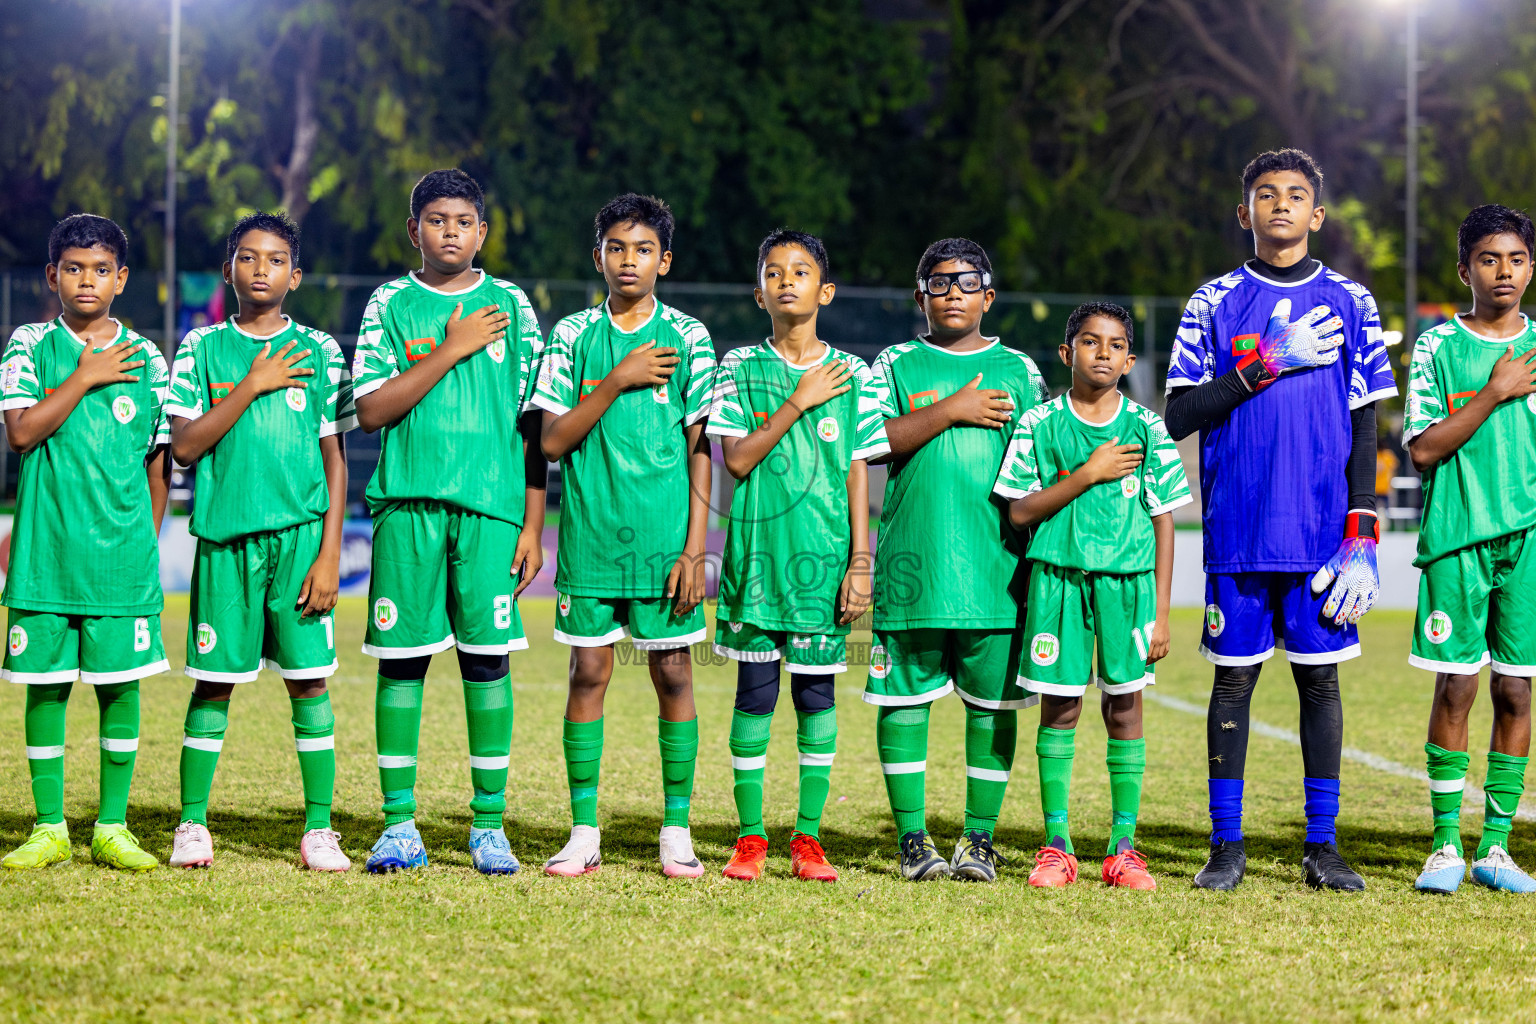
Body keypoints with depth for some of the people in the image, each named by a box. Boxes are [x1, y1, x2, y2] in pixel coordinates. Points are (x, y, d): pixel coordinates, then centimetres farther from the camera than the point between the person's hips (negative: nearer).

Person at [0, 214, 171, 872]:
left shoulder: (145, 359, 7)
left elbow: (158, 462, 12)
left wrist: (147, 539, 7)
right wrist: (85, 378, -10)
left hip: (122, 549, 1)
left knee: (121, 684, 1)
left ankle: (112, 829, 10)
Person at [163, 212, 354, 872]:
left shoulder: (318, 351, 7)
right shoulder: (202, 348, 7)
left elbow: (334, 459, 6)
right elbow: (185, 447, -2)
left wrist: (330, 553, -2)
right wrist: (253, 386, -8)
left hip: (300, 533, 0)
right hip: (224, 534, 0)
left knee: (309, 682, -1)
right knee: (213, 682, 2)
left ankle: (318, 832, 4)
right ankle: (192, 826, 12)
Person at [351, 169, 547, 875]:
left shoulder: (510, 305, 10)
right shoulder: (391, 304, 8)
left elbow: (535, 425, 9)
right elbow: (371, 410, -3)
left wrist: (532, 525, 3)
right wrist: (452, 350, -8)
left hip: (492, 505, 0)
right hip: (407, 501, 0)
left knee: (487, 659, -1)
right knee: (401, 657, 0)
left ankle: (490, 824, 5)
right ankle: (399, 823, 6)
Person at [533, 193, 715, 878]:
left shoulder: (686, 337, 3)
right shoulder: (573, 336, 6)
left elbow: (700, 450, 3)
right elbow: (553, 441, 0)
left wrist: (695, 547, -4)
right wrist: (617, 380, -11)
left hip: (664, 539, -1)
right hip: (589, 535, 1)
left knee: (673, 674, 1)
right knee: (589, 673, 2)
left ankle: (677, 831, 8)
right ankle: (584, 832, 8)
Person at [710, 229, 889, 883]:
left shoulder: (852, 375, 6)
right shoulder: (740, 367, 4)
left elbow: (858, 474, 6)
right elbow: (736, 459, -6)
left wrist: (860, 562, 0)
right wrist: (798, 402, -12)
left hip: (824, 554, 1)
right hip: (756, 548, -1)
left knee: (816, 690, 2)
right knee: (754, 690, 0)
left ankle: (808, 836, 9)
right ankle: (751, 836, 7)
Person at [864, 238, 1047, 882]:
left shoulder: (1017, 369, 13)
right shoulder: (896, 365, 9)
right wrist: (952, 410, -10)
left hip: (996, 565, 1)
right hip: (912, 564, -1)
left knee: (993, 700, 1)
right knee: (905, 697, 0)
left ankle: (980, 838, 8)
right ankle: (912, 838, 8)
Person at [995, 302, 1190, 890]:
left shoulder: (1147, 428, 5)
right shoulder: (1040, 423, 3)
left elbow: (1163, 522, 6)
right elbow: (1020, 512, -1)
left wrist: (1160, 613, 1)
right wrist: (1088, 474, -12)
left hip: (1128, 578, 1)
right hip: (1059, 577, 0)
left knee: (1125, 708, 1)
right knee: (1058, 708, 1)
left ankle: (1123, 847, 7)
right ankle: (1056, 846, 9)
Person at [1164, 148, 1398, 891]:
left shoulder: (1348, 302, 7)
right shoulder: (1215, 304, 5)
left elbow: (1364, 430, 6)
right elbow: (1179, 417, -2)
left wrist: (1362, 538, -2)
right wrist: (1269, 363, -11)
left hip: (1322, 528, 0)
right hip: (1238, 526, 0)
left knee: (1320, 676, 2)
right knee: (1234, 677, 3)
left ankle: (1322, 845, 9)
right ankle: (1226, 846, 9)